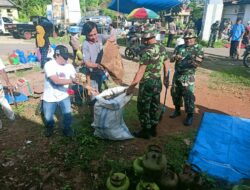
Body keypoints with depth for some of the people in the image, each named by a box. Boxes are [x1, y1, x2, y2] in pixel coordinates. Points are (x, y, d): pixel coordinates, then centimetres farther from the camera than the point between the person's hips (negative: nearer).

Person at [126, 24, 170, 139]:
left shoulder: (147, 51, -20)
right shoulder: (163, 48, 4)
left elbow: (140, 72, -23)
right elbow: (167, 65, 12)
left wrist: (132, 86, -18)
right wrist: (166, 79, 25)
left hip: (147, 84, -8)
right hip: (158, 82, 8)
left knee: (143, 108, 7)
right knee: (154, 107, 18)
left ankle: (145, 132, 19)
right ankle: (153, 129, 32)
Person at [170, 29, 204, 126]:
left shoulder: (198, 48, -2)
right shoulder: (179, 47, 9)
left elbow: (198, 63, -9)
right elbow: (171, 59, 3)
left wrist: (193, 62, -29)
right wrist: (175, 57, -18)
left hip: (188, 77, -5)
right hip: (177, 75, 5)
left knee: (188, 96, -3)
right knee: (175, 93, 14)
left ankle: (190, 115, 13)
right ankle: (177, 110, 34)